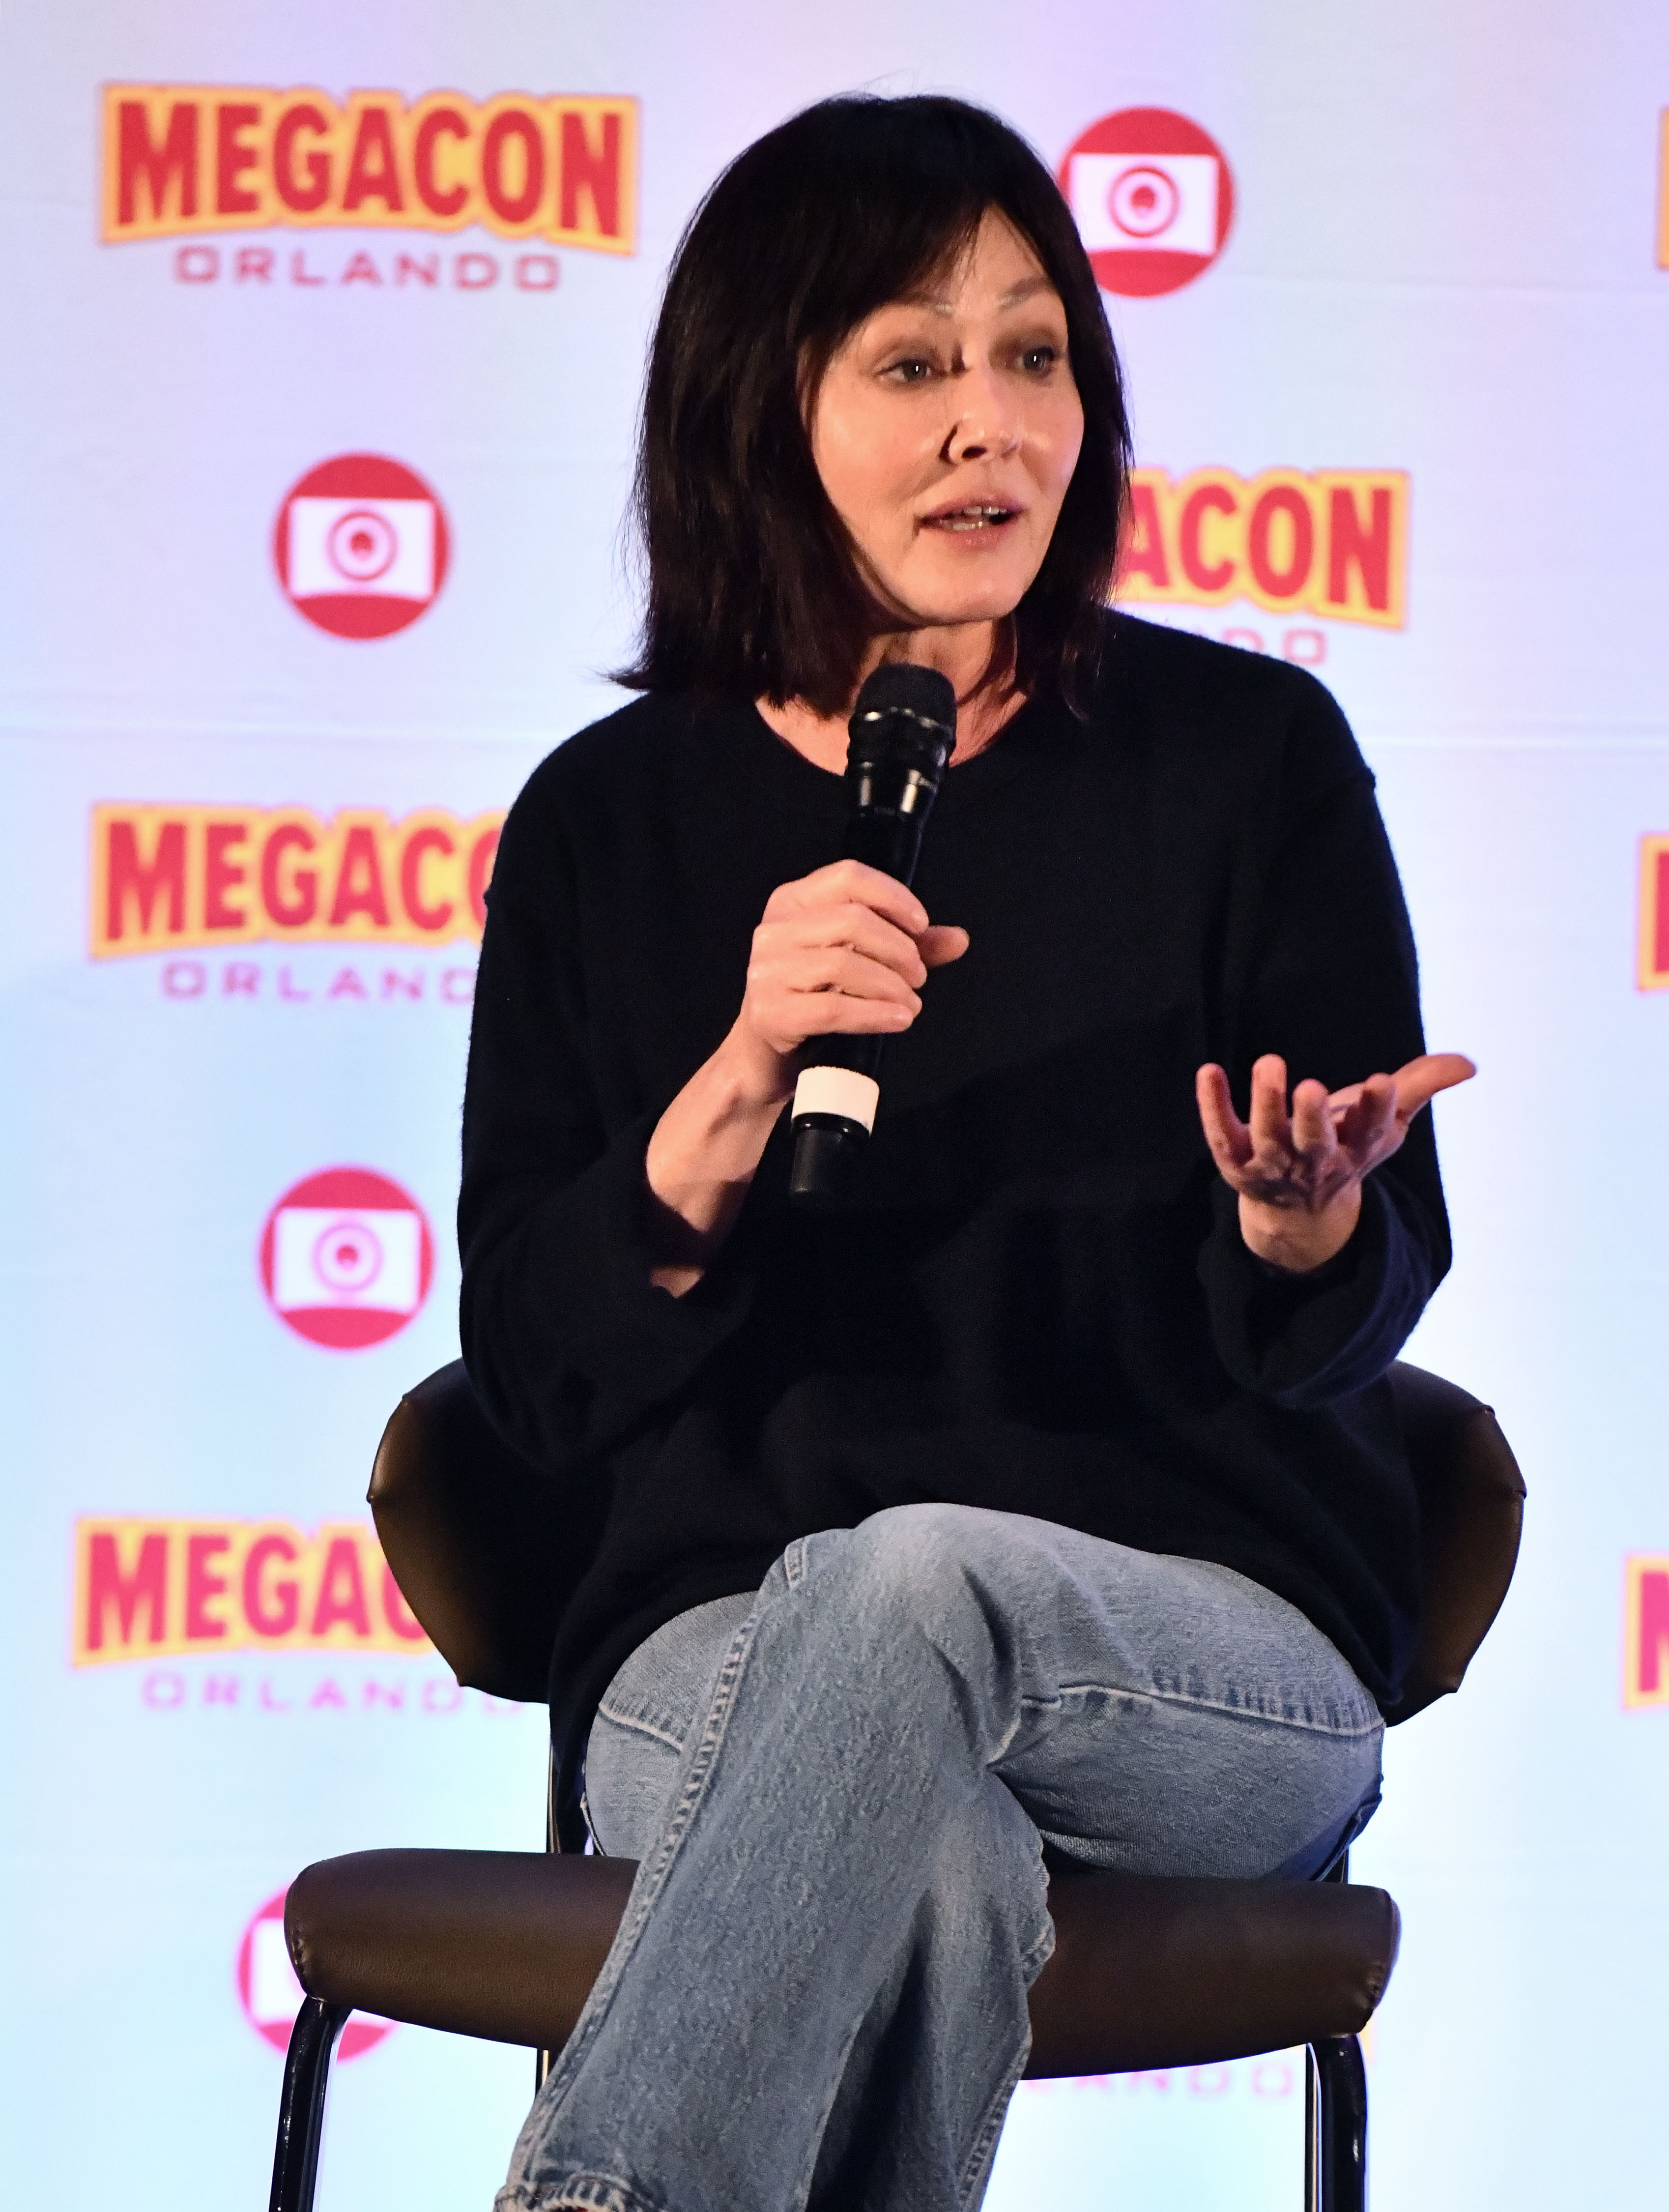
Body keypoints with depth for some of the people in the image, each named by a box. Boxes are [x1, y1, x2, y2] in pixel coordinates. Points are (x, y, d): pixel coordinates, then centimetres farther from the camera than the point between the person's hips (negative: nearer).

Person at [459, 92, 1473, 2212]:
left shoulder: (1249, 755, 4)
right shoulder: (604, 824, 8)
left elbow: (1360, 1312, 3)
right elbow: (541, 1367, 1)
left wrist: (1305, 1220, -22)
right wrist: (742, 1078, -16)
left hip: (1220, 1652, 0)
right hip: (724, 1644, 1)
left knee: (910, 1580, -37)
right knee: (934, 1869, -37)